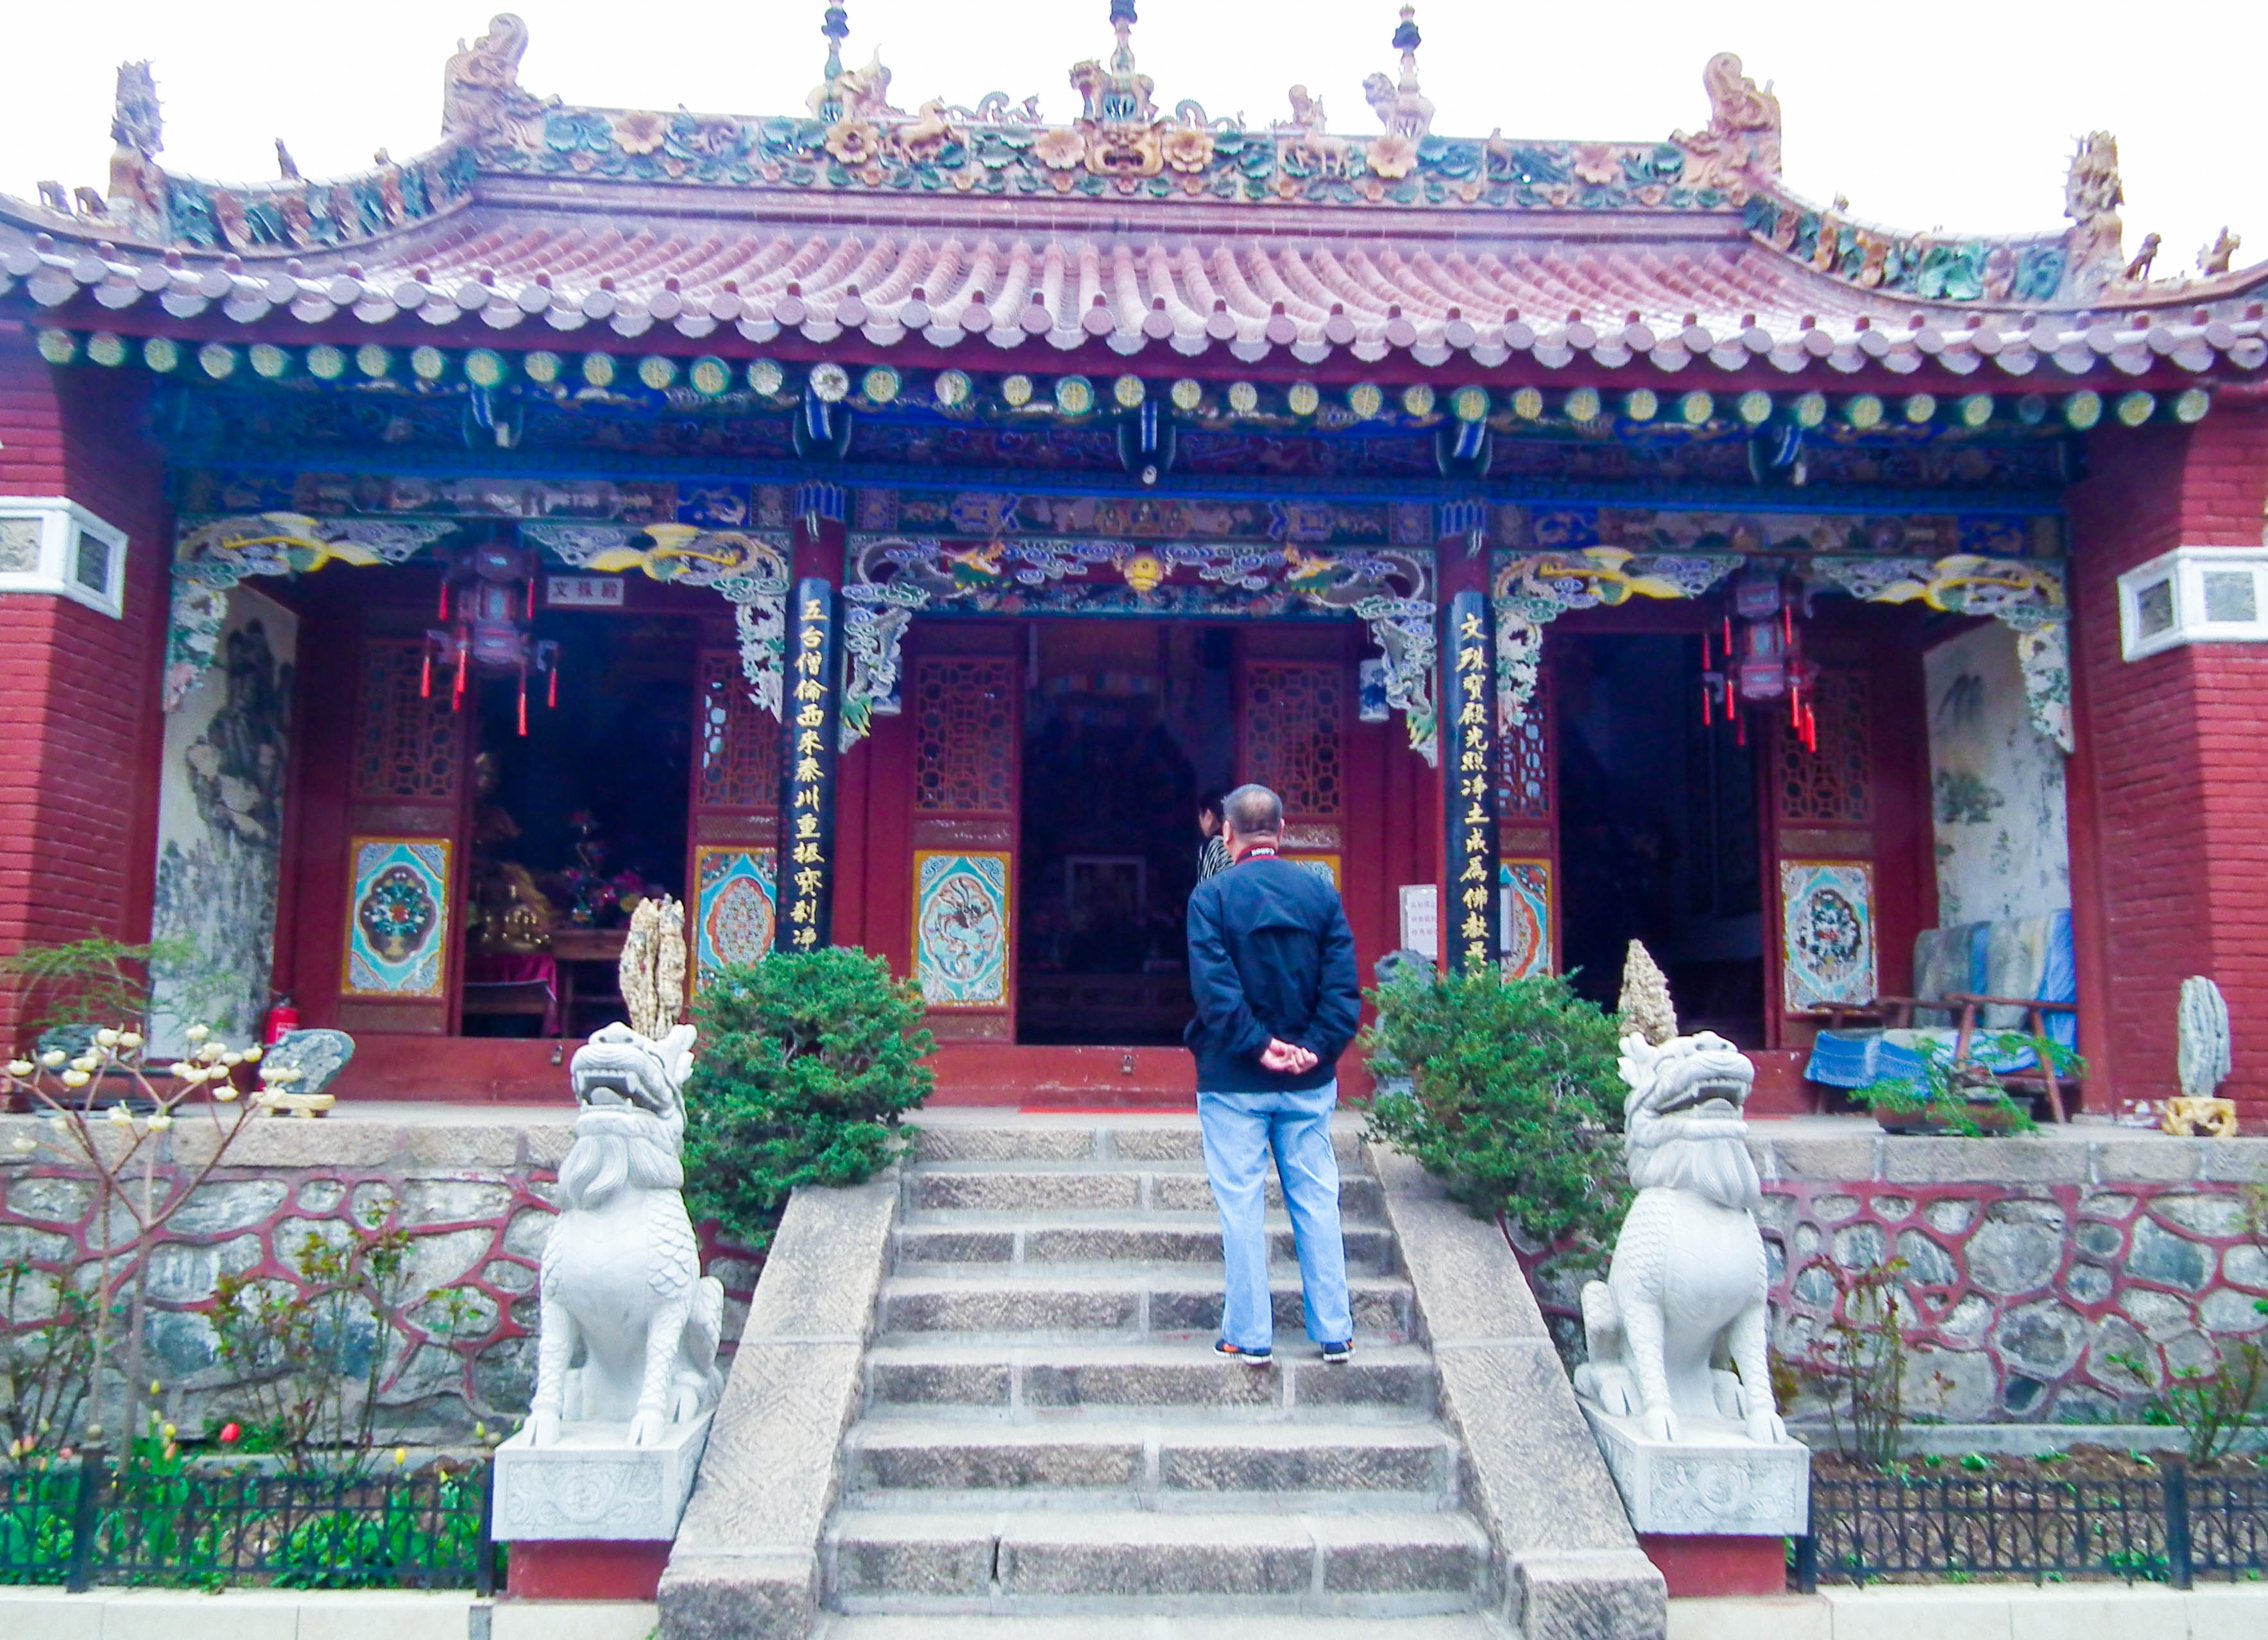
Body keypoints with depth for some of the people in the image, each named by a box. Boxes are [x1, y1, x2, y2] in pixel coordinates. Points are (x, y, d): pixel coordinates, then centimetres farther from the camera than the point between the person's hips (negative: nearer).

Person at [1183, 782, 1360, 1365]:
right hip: (1308, 1081, 3)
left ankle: (1249, 1335, 11)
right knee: (1317, 1201, 11)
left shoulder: (1211, 895, -7)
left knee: (1241, 1204, 5)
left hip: (1234, 1079, -3)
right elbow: (1344, 983, -5)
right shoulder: (1320, 891, 2)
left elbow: (1213, 985, -16)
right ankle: (1334, 1332, 16)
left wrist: (1256, 1046, -13)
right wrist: (1317, 1047, -8)